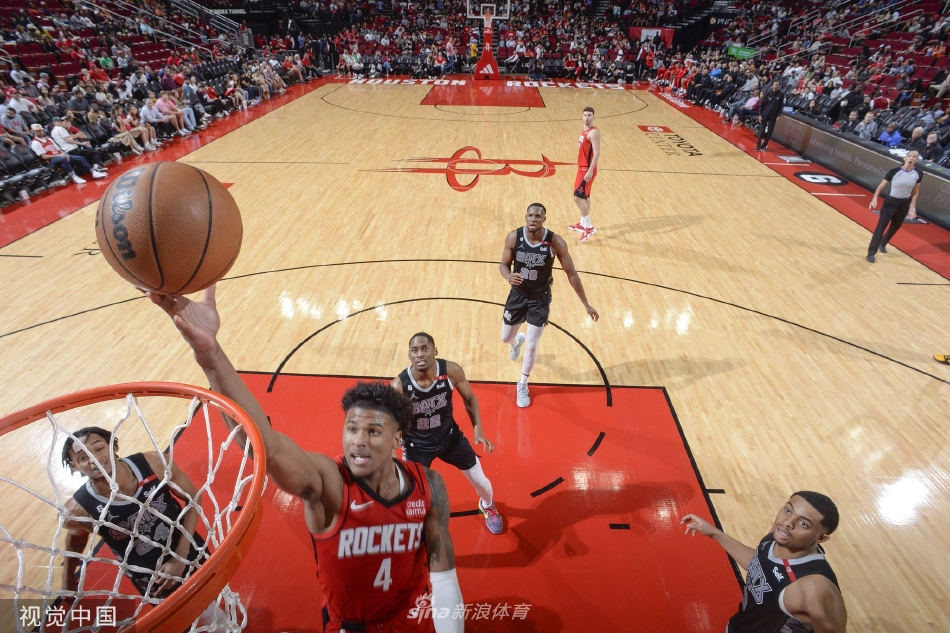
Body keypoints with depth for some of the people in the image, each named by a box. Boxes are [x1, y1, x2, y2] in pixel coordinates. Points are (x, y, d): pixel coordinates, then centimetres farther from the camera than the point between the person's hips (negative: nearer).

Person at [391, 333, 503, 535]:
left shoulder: (451, 371, -25)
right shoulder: (398, 386, -30)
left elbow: (469, 398, -5)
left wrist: (478, 430, -13)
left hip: (449, 435, 2)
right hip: (416, 444, -2)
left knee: (480, 481, 16)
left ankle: (487, 506, 53)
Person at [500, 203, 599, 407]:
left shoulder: (555, 242, -21)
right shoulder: (514, 237, -16)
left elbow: (571, 273, -12)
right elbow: (503, 264, -3)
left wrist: (586, 305, -10)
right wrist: (508, 276, -29)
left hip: (540, 299, -2)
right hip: (518, 294, 2)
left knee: (531, 346, 0)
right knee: (506, 338, 16)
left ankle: (523, 385, 27)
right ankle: (517, 341, 57)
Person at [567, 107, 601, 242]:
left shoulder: (594, 132, -17)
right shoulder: (585, 131, 12)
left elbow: (597, 153, -23)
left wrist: (590, 171, -28)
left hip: (587, 169, -10)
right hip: (582, 167, 10)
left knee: (578, 197, -11)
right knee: (584, 196, 17)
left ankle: (589, 227, -6)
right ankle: (583, 224, 28)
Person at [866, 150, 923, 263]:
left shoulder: (918, 174, -5)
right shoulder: (894, 171, -16)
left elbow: (915, 192, 5)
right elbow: (881, 186, -9)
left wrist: (912, 207, 3)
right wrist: (875, 198, -23)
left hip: (904, 204, 4)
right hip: (890, 202, -4)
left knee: (895, 228, 19)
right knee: (881, 227, -8)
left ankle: (883, 244, 44)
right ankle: (871, 253, -3)